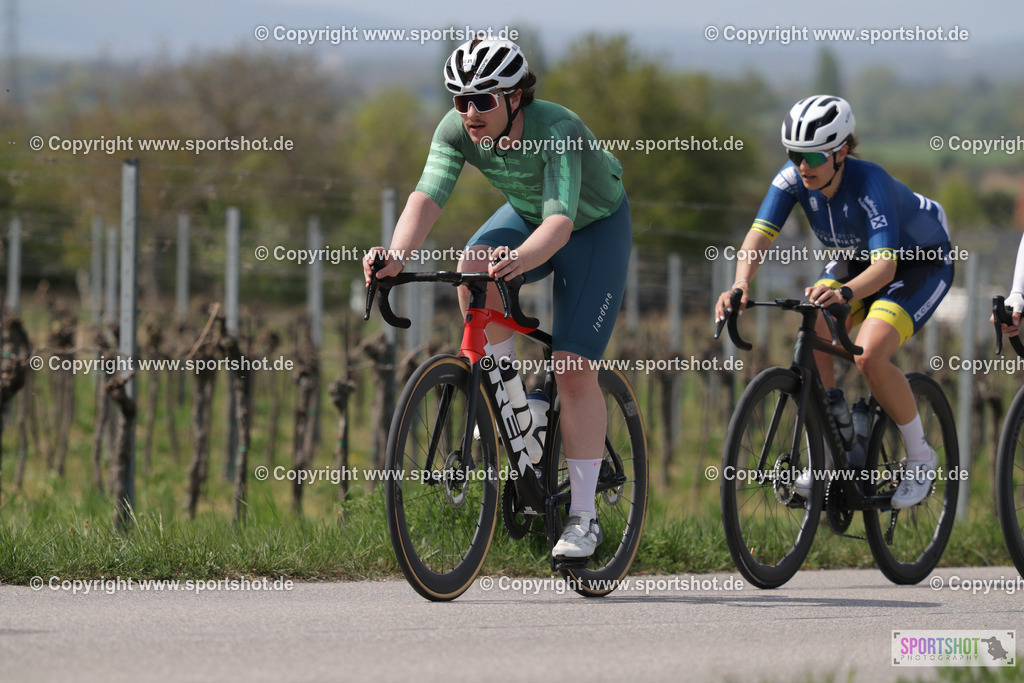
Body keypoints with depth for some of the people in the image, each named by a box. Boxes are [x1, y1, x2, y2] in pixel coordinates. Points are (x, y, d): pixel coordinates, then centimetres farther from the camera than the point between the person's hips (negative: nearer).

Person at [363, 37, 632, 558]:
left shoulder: (555, 130, -37)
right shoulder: (456, 130, -23)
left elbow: (560, 221, -49)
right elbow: (427, 196, -35)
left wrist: (519, 260, -70)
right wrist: (397, 254, -55)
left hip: (595, 227, -4)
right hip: (525, 215, 4)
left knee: (574, 370, -13)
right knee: (473, 269, -30)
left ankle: (583, 517, -5)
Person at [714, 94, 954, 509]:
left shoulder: (870, 184, -37)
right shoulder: (793, 179, -21)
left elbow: (885, 266, -47)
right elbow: (760, 234, -27)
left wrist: (844, 293, -67)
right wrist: (741, 284, -48)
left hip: (921, 263, -6)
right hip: (855, 258, 6)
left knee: (869, 357, -27)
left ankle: (920, 458, -5)